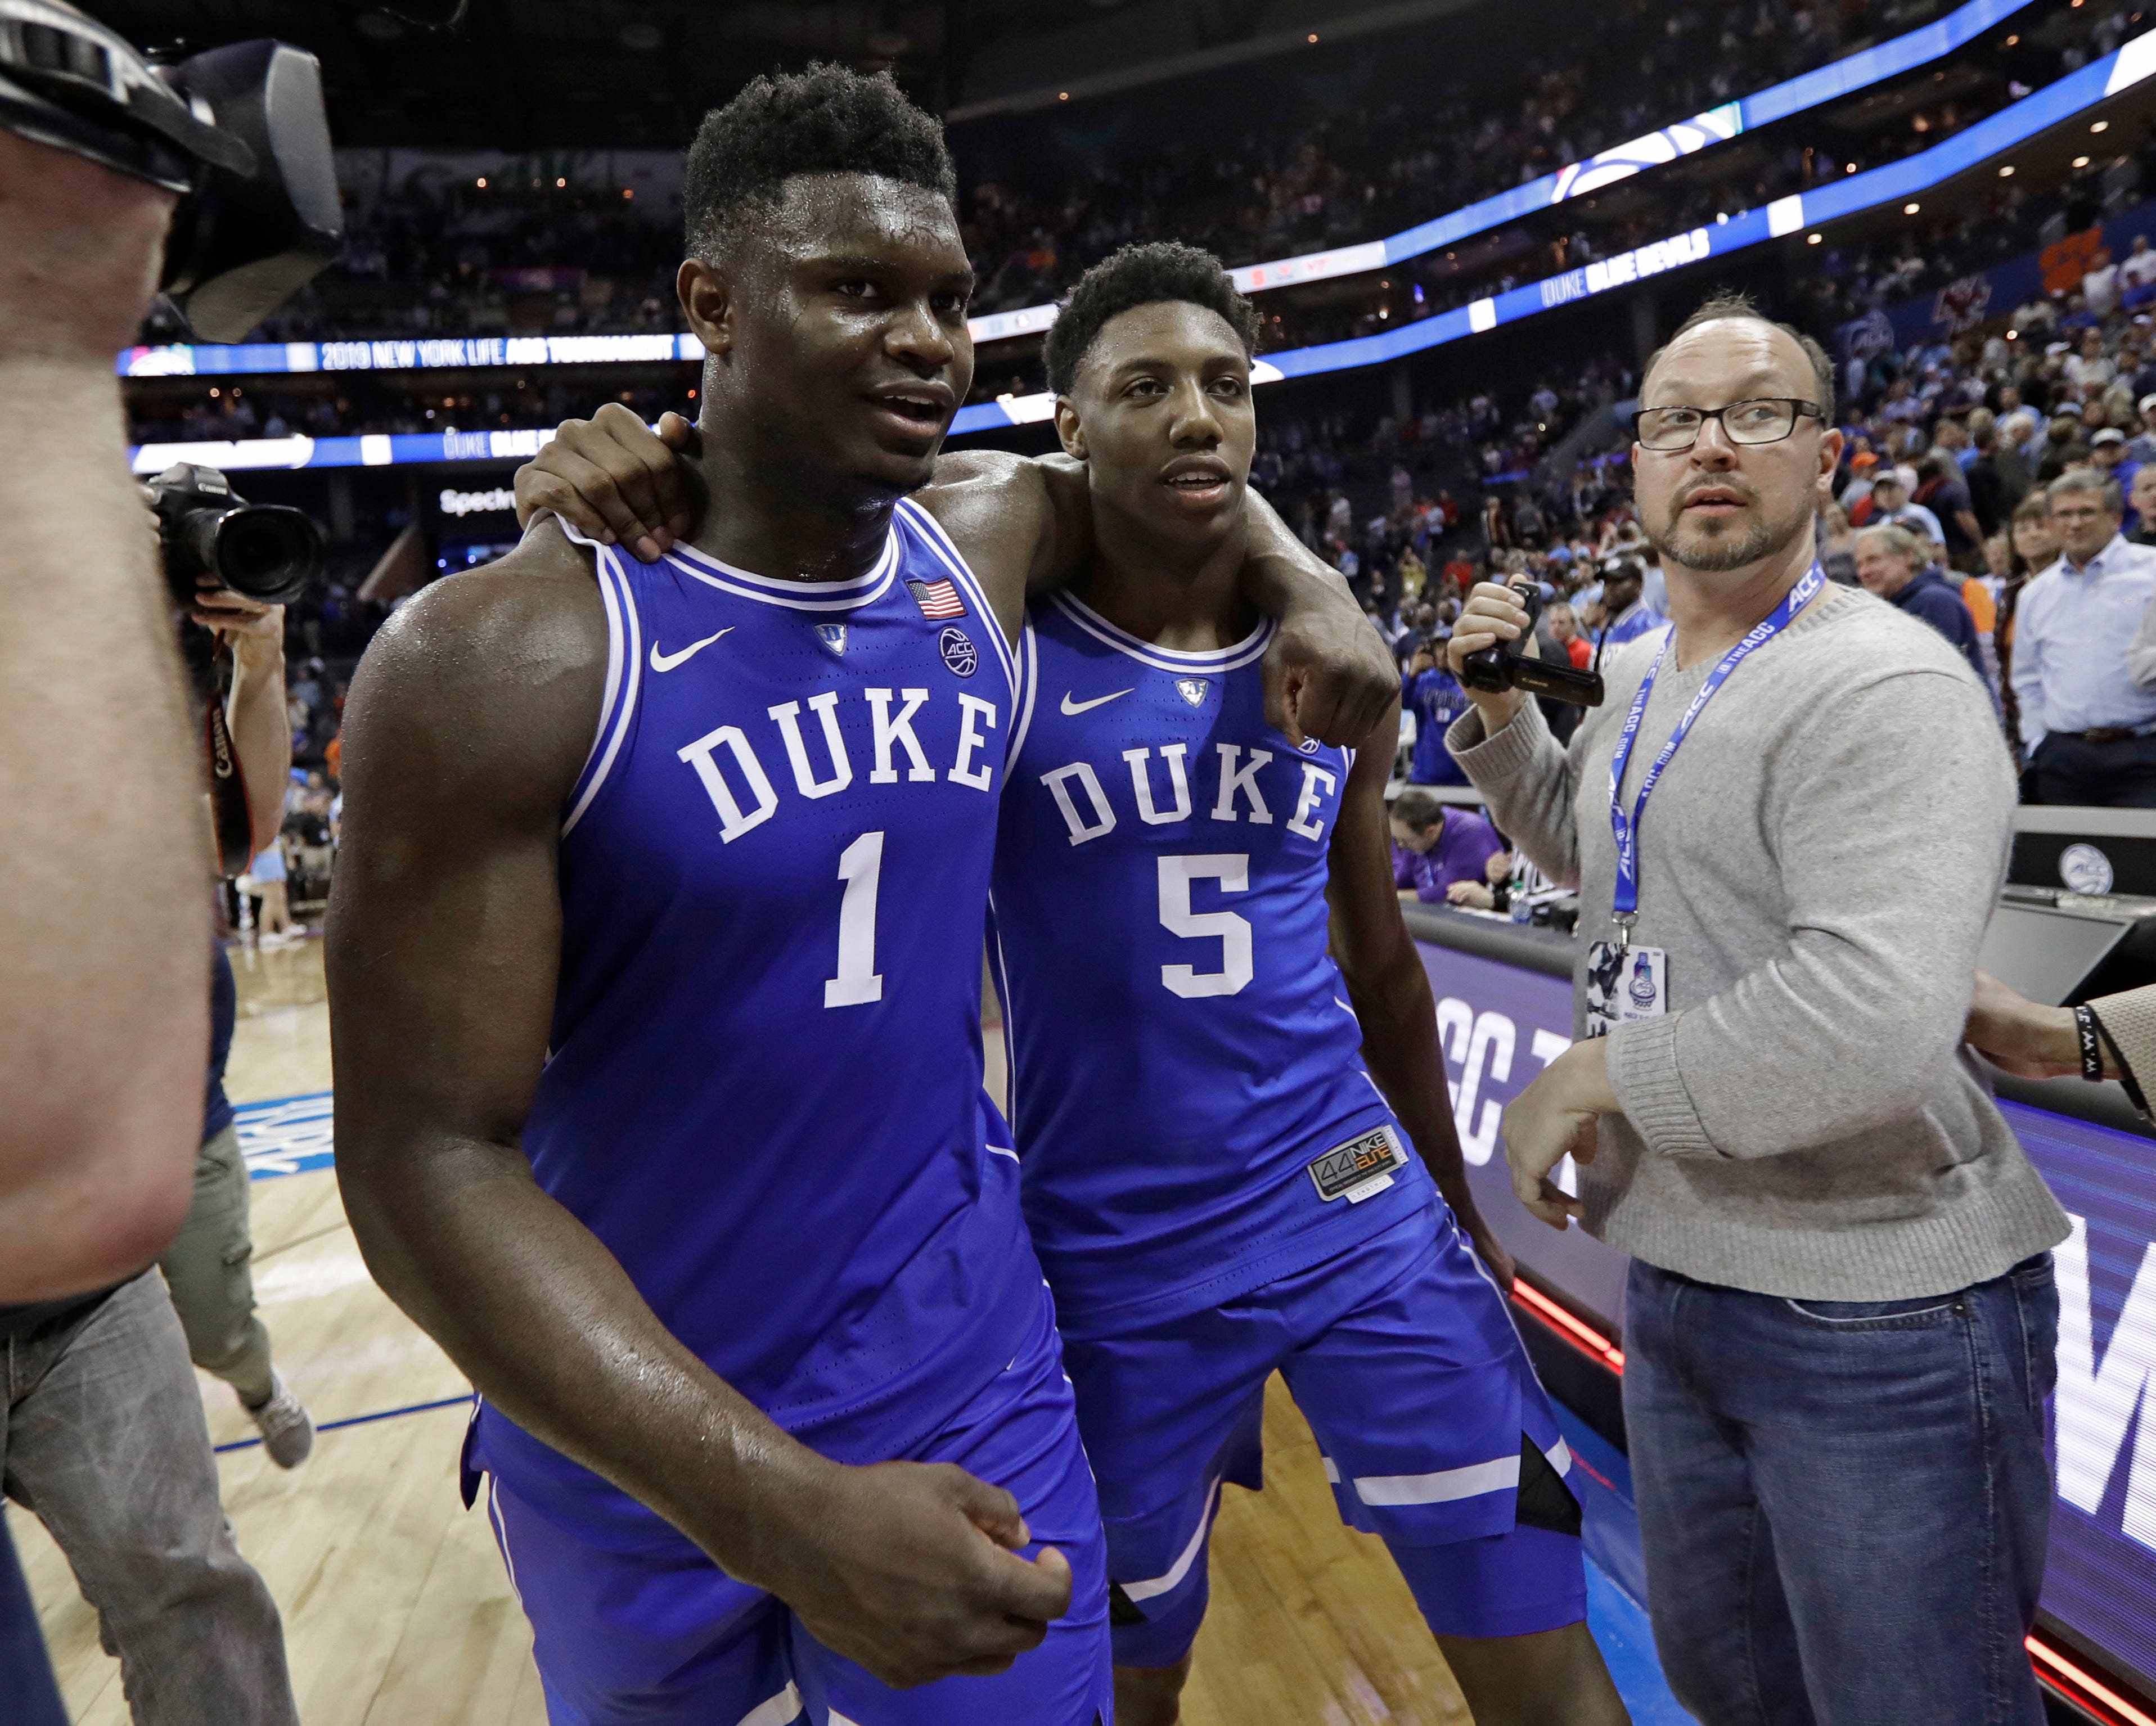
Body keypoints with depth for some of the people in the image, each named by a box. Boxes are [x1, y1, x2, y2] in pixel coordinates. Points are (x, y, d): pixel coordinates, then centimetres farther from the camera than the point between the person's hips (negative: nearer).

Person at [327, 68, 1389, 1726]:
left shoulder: (986, 543, -3)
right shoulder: (500, 661, -19)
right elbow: (428, 1161, -20)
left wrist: (1307, 585, -1)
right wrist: (781, 1513, -29)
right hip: (640, 1447, -2)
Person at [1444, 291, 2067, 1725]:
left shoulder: (1884, 686, -19)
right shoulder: (1639, 681, 9)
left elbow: (1874, 1016, -32)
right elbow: (1588, 848, 28)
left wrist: (1596, 1077, -20)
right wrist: (1502, 709, 10)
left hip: (1876, 1317, -8)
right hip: (1679, 1277, 9)